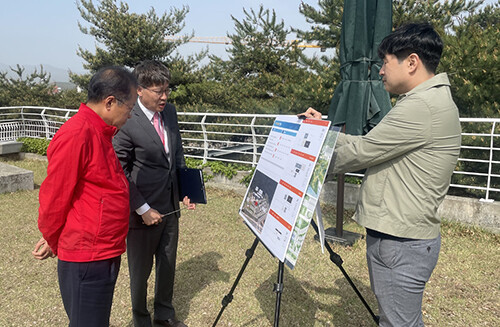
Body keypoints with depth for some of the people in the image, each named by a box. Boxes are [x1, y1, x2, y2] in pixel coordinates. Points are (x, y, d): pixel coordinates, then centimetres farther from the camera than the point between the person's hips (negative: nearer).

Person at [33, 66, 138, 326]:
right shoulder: (75, 135, -21)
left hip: (106, 253, 9)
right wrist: (53, 242, 1)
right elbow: (55, 196, -16)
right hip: (85, 259, -9)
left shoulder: (100, 132, 10)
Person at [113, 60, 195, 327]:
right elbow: (120, 173, -16)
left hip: (170, 206, 7)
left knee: (168, 264, 21)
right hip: (143, 211, -6)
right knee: (141, 269, 13)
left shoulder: (170, 111, 2)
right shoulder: (127, 123, -20)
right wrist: (143, 209, -16)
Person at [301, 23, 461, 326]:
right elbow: (370, 145, 13)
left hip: (402, 243, -10)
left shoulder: (423, 106, -21)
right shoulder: (431, 100, 14)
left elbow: (361, 152, -17)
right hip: (392, 234, 10)